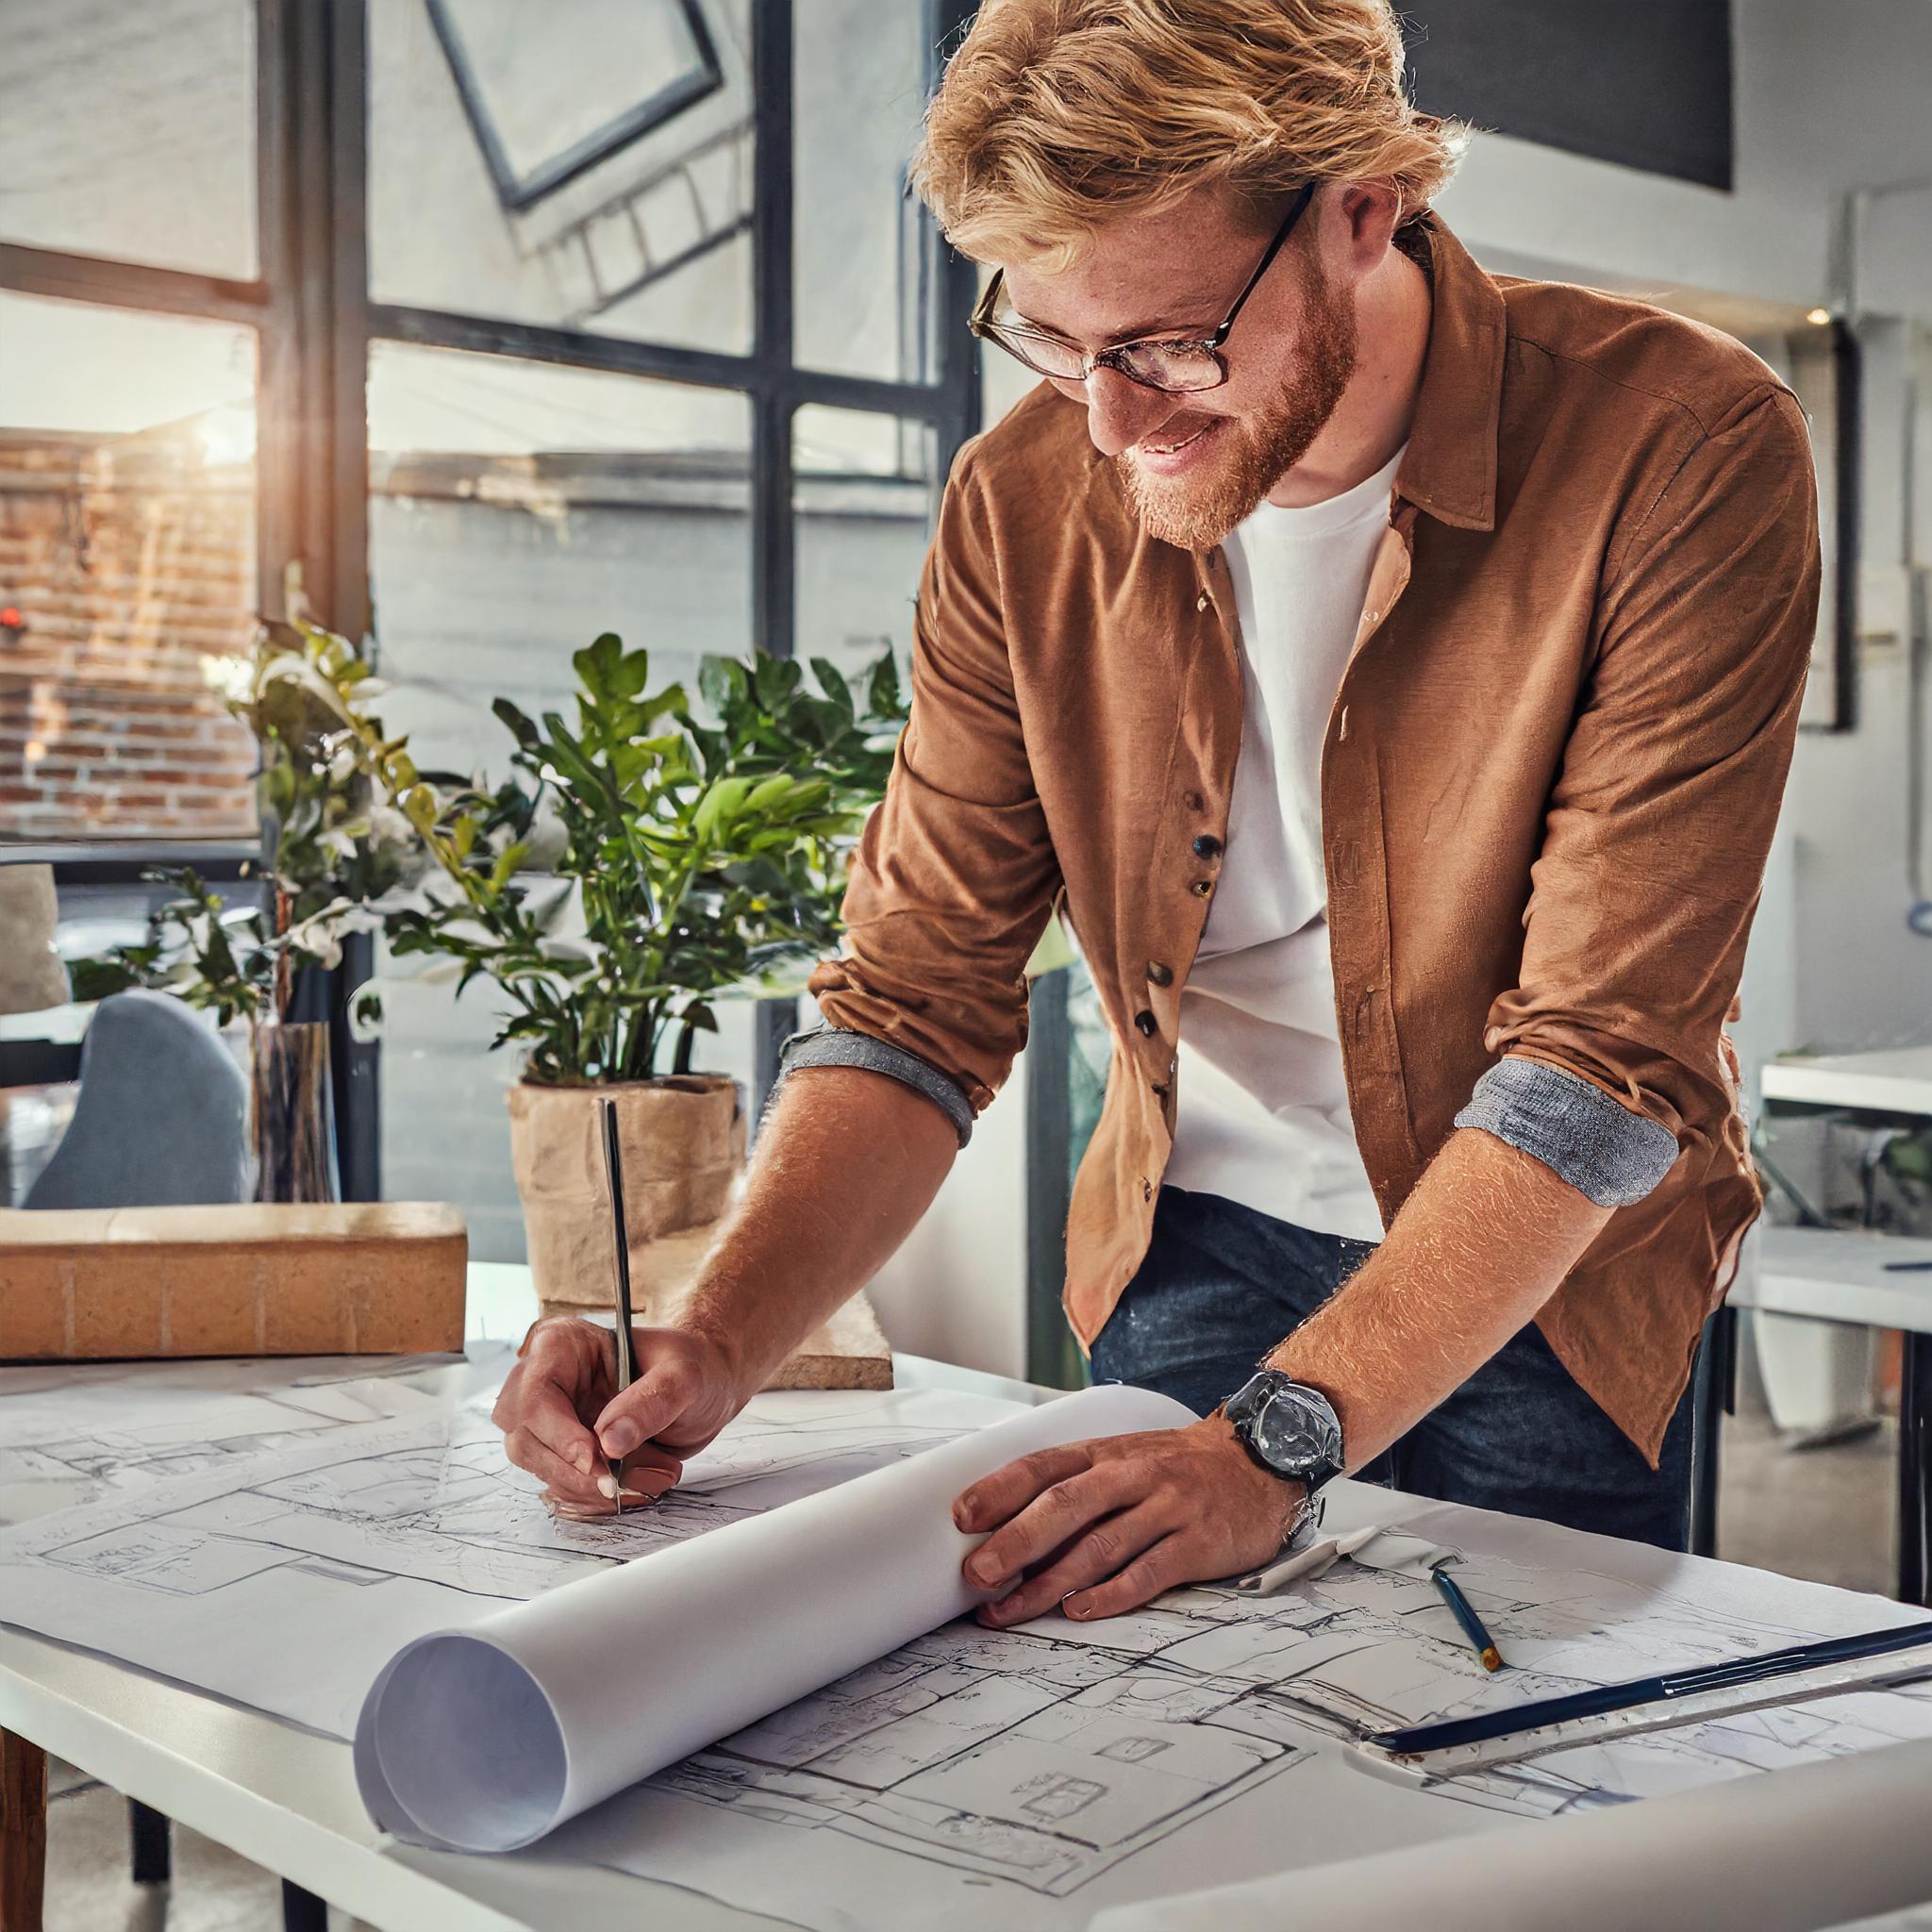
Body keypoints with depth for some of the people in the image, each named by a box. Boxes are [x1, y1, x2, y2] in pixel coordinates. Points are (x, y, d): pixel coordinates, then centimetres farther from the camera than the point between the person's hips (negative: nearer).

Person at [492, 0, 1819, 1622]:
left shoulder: (1685, 453, -22)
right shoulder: (1025, 505, -10)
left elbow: (1607, 1060, -27)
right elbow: (918, 1000, -8)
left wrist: (1272, 1444, -36)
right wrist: (719, 1347, -24)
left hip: (1549, 1285, -2)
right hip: (1194, 1251, 3)